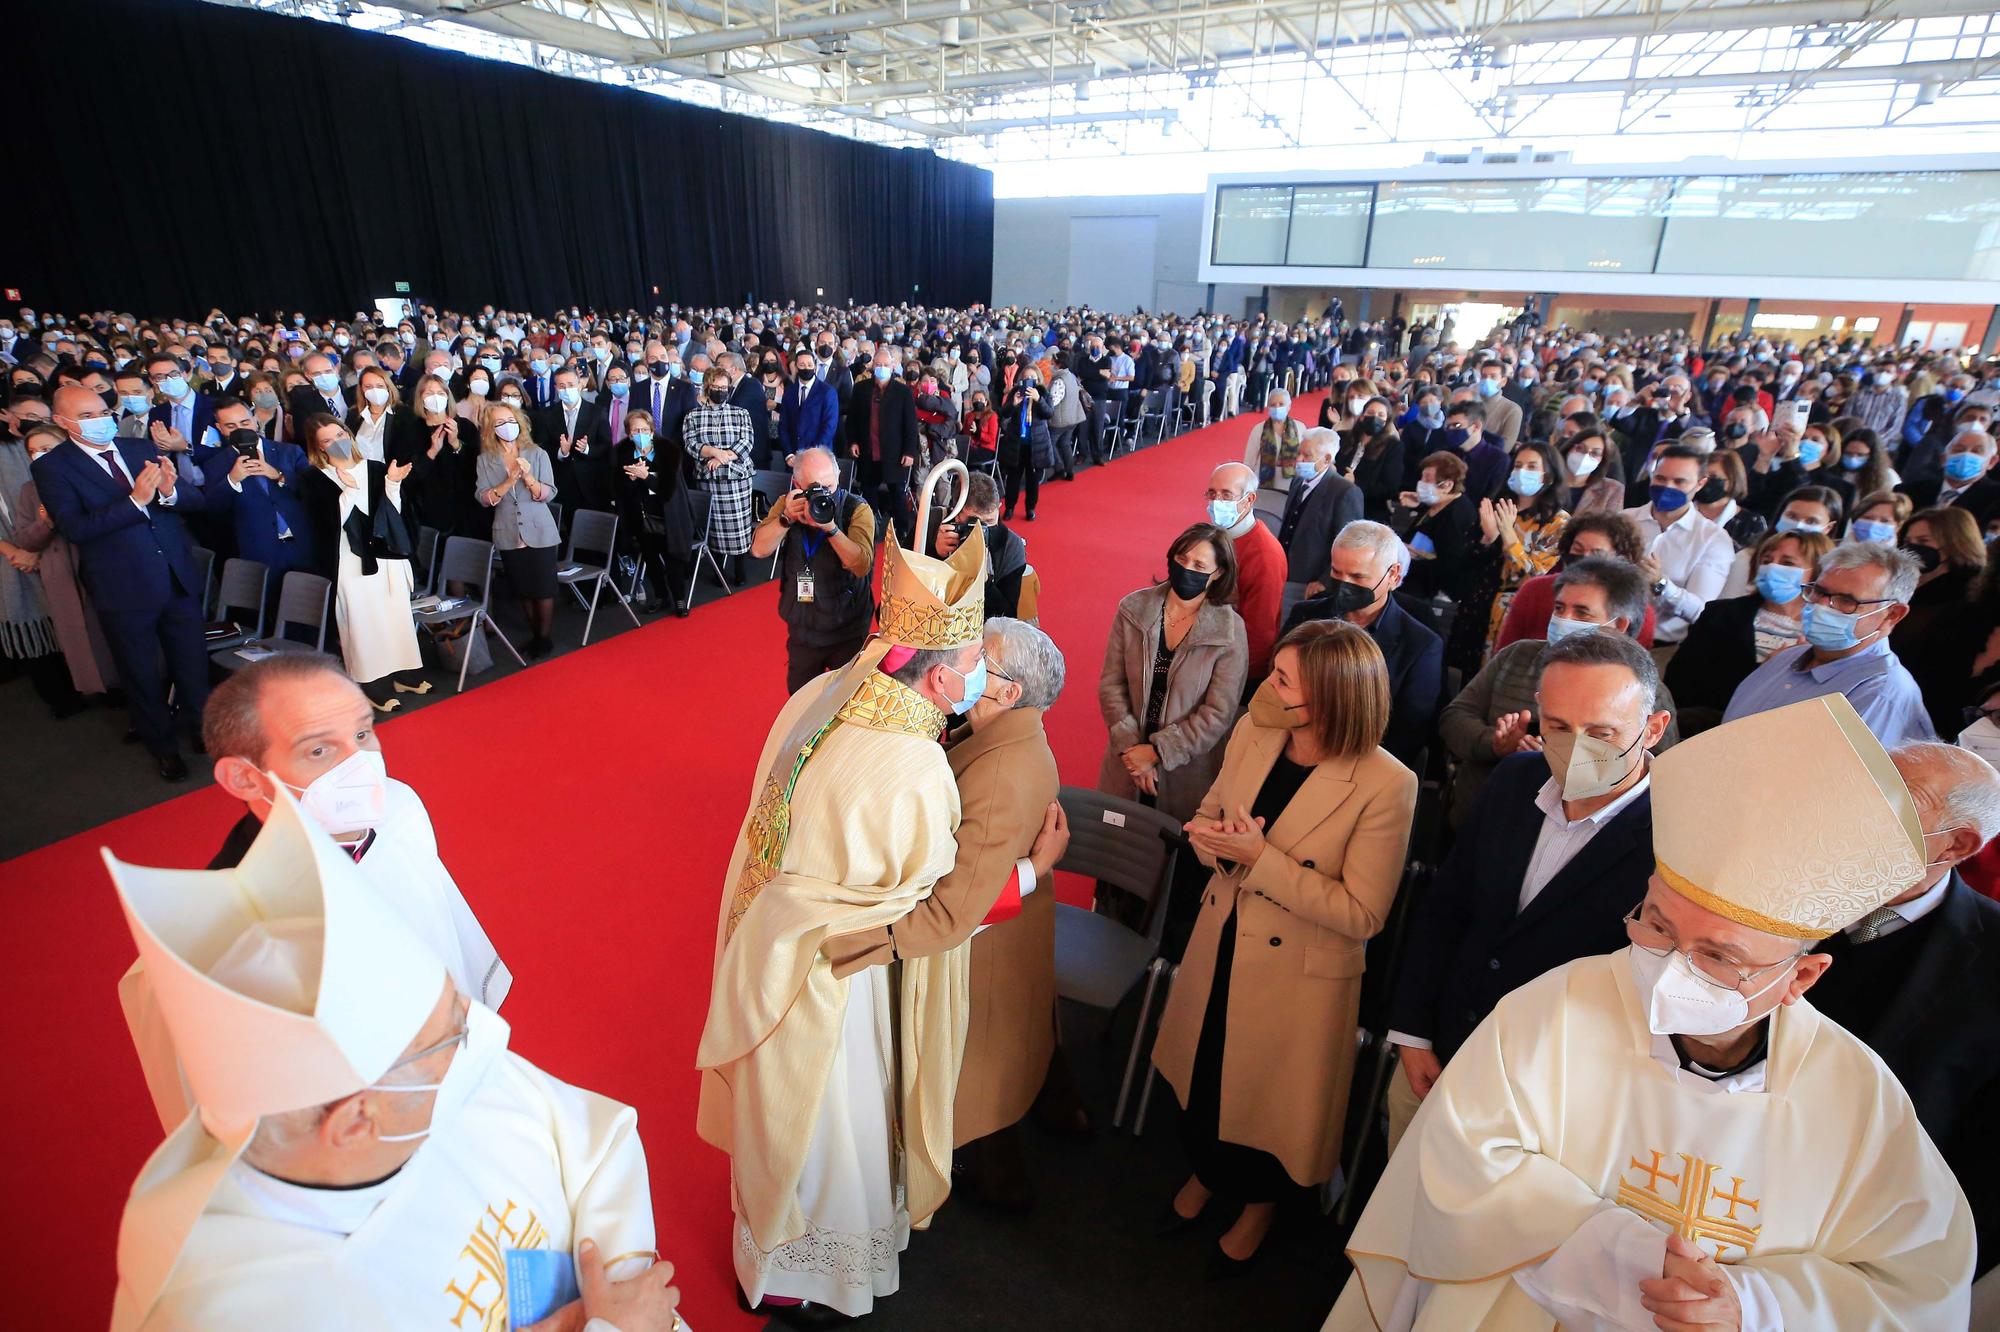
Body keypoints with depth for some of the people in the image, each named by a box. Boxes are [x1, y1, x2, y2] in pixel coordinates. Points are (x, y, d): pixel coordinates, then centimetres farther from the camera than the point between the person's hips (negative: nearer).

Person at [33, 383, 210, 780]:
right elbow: (73, 528, -18)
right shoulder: (51, 467, -5)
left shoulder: (142, 448, 6)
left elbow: (197, 499, 2)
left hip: (179, 576, 3)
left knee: (193, 664, 15)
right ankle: (161, 743, 33)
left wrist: (171, 492, -20)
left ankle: (200, 725, 37)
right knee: (142, 674, 14)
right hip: (124, 588, -3)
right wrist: (135, 501, -26)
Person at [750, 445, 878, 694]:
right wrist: (786, 518, -25)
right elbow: (758, 550, -12)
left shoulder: (857, 509, -13)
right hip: (801, 630, 3)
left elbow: (862, 566, -25)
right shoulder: (787, 504, -2)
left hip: (847, 632, -3)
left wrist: (830, 528, -35)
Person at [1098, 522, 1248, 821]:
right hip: (1128, 756, 3)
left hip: (1188, 767, -2)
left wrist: (1157, 751, -15)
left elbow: (1219, 713, -14)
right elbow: (1110, 683, -5)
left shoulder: (1230, 631, -14)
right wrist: (1130, 745, -13)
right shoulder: (1133, 609, -6)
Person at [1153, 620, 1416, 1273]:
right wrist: (1217, 842, -18)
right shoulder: (1252, 733, -10)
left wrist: (1262, 858, -28)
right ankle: (1207, 1173, 57)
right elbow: (1207, 816, 5)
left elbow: (1362, 915, -23)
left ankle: (1259, 1203, 52)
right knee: (1203, 1071, 25)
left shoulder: (1385, 785, -26)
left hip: (1299, 973, -5)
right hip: (1220, 944, 5)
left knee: (1270, 1094, 19)